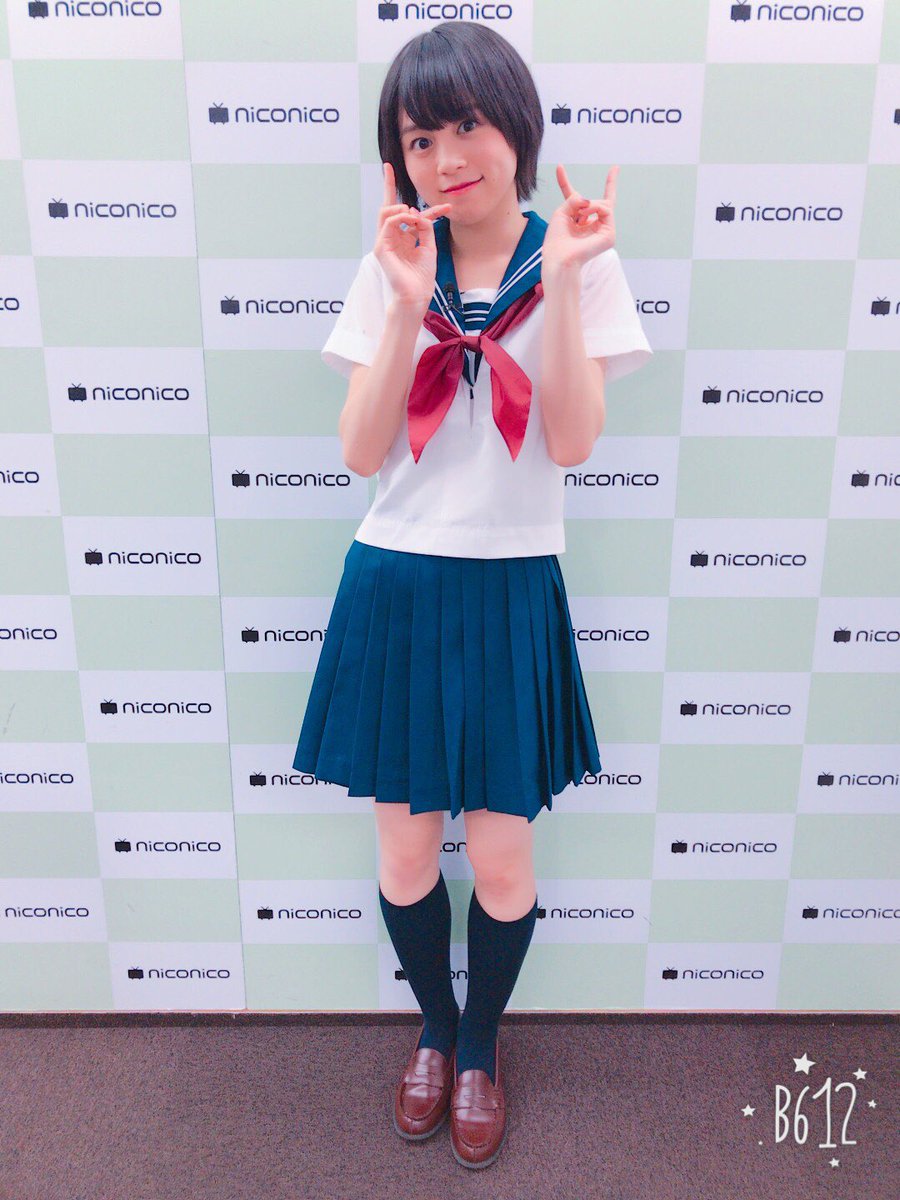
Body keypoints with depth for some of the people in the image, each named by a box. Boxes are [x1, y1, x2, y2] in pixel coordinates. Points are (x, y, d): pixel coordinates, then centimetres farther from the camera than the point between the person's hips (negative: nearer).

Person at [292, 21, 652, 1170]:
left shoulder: (578, 264, 0)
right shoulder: (392, 267, 3)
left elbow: (572, 441, -12)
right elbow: (361, 451, -7)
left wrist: (561, 284, -18)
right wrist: (411, 307, -17)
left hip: (509, 597, -1)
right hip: (394, 593, 2)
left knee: (501, 862, 7)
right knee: (405, 854, 12)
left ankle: (481, 1045, 38)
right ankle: (434, 1026, 42)